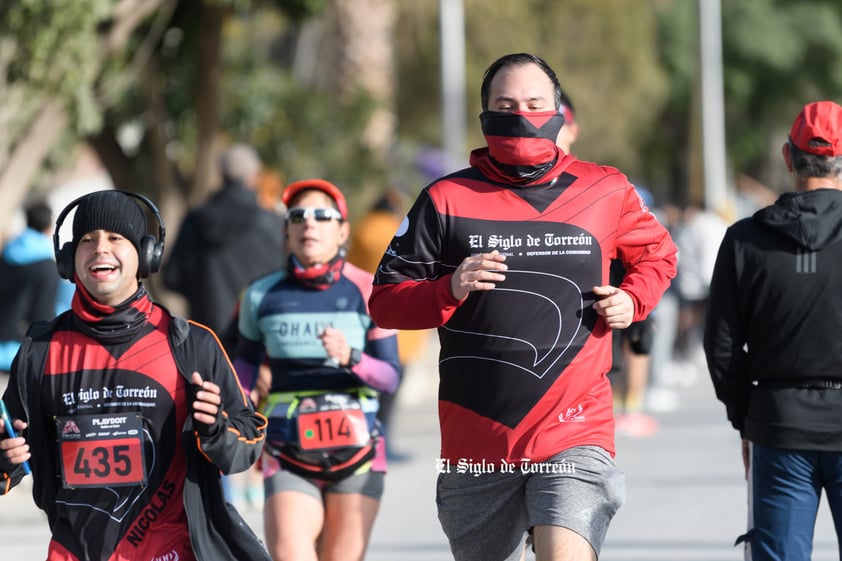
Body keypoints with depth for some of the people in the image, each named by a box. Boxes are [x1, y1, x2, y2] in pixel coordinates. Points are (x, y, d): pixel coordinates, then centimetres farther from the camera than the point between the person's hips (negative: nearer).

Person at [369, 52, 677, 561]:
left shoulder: (606, 191, 6)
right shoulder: (448, 199, 3)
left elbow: (657, 253, 25)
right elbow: (386, 302, 5)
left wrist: (633, 300, 4)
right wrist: (450, 290, -14)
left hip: (575, 428, -2)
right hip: (477, 437, 2)